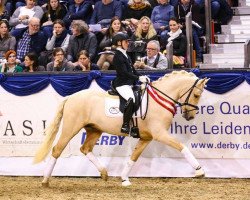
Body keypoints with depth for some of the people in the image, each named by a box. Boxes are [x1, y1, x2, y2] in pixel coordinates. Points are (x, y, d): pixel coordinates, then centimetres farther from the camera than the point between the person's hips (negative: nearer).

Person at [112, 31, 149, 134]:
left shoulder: (125, 55, 20)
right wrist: (139, 78, -20)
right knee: (131, 99, -33)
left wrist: (142, 77, 4)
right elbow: (124, 73, -18)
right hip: (121, 84, -10)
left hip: (129, 84, 10)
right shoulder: (118, 56, -10)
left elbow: (132, 71, 20)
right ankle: (125, 126, -34)